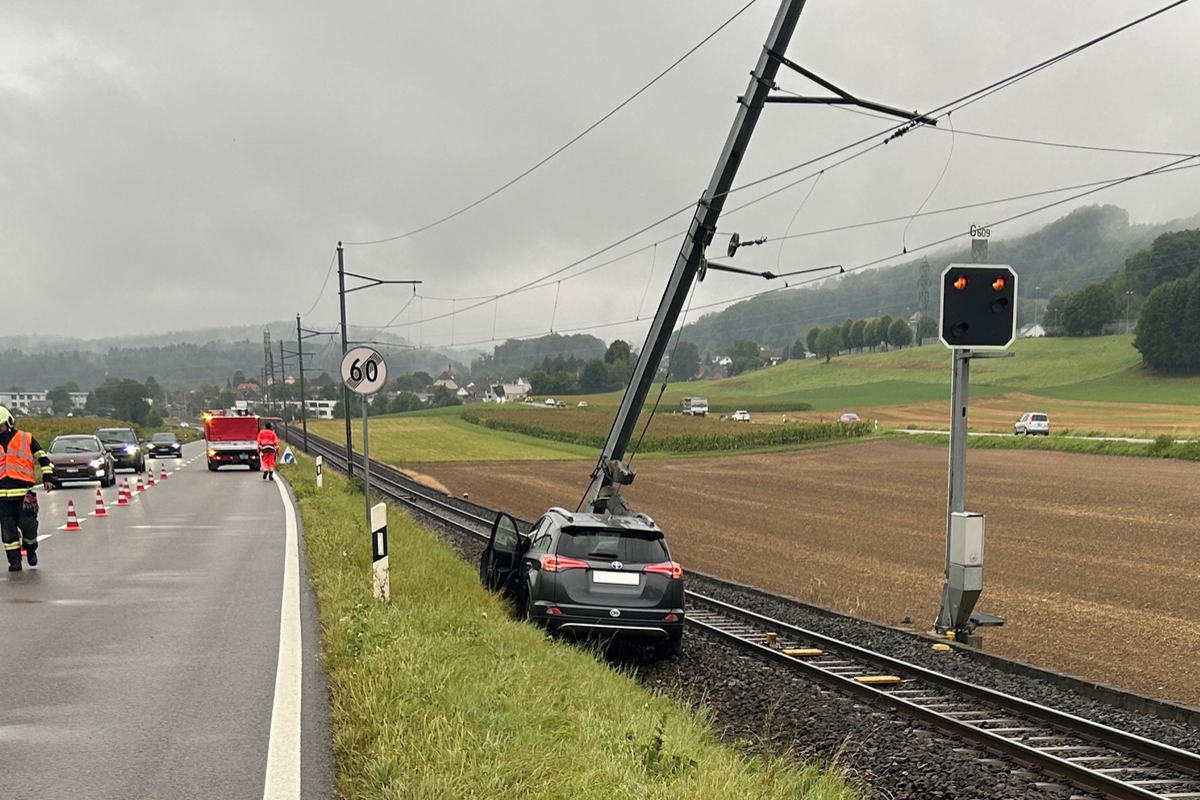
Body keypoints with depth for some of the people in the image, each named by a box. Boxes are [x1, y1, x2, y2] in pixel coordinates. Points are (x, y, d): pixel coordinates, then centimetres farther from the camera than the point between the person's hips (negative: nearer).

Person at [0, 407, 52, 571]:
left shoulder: (26, 439, 5)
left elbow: (43, 458, 9)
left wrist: (47, 478, 1)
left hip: (24, 493, -3)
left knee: (28, 525, -5)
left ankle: (31, 549, 24)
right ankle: (14, 561, 8)